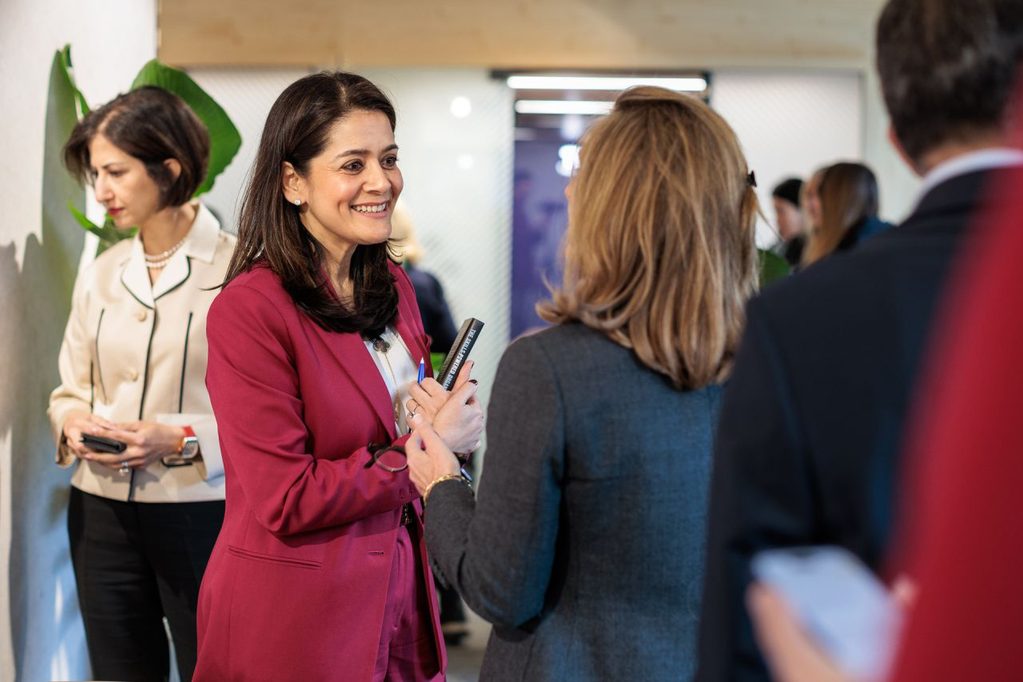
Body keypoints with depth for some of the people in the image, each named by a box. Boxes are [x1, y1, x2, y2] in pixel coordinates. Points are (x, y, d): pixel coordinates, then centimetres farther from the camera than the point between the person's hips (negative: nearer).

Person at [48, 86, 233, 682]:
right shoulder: (101, 273, 10)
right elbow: (70, 389, 16)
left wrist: (182, 438, -21)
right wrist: (73, 421, -5)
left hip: (200, 514, -5)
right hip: (101, 514, 5)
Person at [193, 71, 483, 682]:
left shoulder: (393, 288, 6)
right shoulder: (249, 310, -18)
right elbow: (285, 501, -20)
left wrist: (449, 420, -4)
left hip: (398, 595, 7)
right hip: (292, 612, -7)